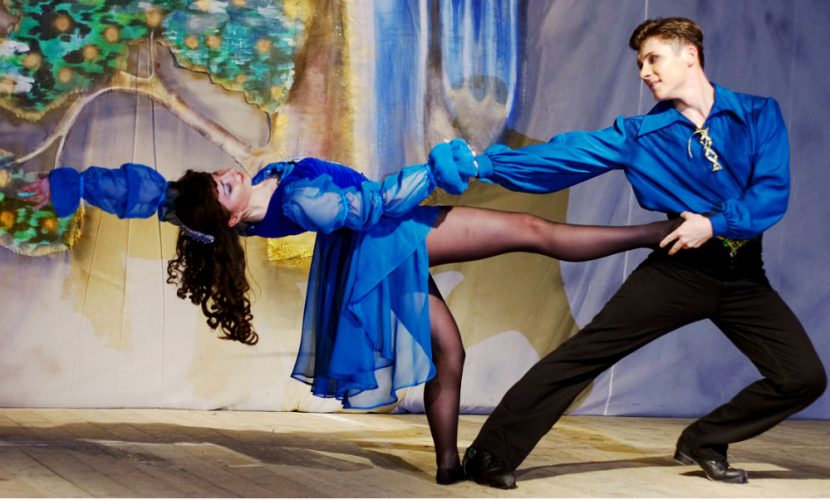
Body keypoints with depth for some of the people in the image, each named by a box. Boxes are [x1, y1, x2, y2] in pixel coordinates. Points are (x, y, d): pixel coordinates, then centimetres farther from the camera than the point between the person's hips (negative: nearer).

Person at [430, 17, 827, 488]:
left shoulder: (759, 115, -2)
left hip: (743, 275, 1)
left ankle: (704, 442, 14)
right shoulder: (639, 134, -2)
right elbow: (566, 156, -10)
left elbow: (773, 193, -10)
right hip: (677, 268, -1)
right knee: (582, 355, -12)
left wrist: (715, 225, -22)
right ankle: (493, 453, -7)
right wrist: (485, 163, -19)